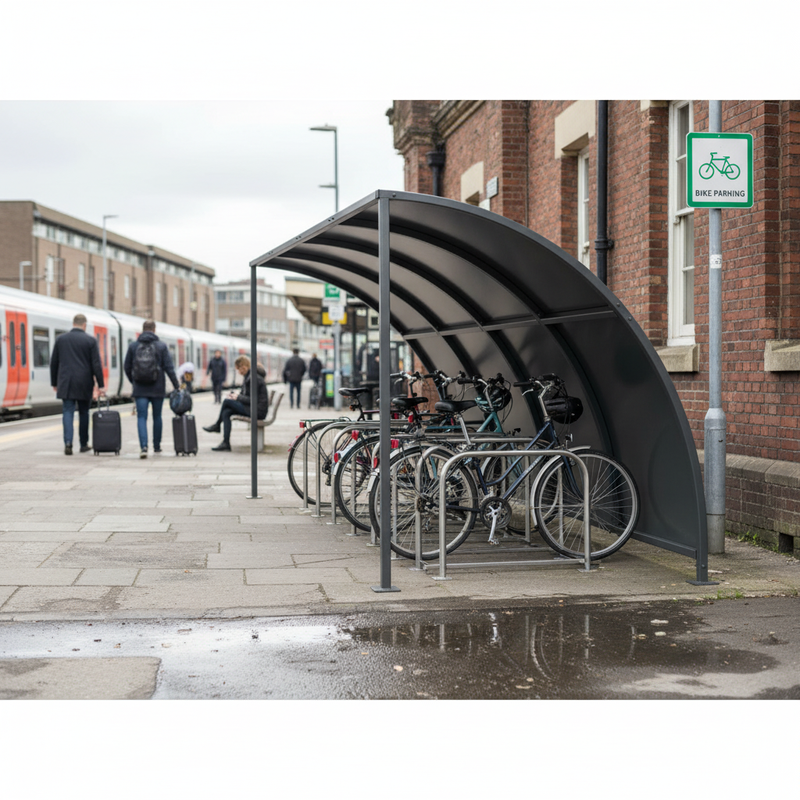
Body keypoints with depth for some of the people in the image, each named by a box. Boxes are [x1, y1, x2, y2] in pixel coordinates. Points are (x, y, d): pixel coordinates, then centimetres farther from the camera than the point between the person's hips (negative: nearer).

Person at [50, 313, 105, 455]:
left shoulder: (61, 339, 5)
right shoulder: (90, 341, -2)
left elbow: (54, 363, 9)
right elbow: (96, 365, -6)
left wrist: (54, 383, 18)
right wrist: (100, 385, -2)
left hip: (66, 384, 1)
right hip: (84, 385, -1)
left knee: (67, 412, -2)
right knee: (84, 413, 12)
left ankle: (68, 442, -20)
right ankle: (83, 444, 20)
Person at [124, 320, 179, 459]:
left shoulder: (133, 346, 2)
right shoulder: (161, 346, -2)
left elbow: (127, 368, 7)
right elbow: (169, 368, -5)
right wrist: (177, 385, 3)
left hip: (140, 389, 0)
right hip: (157, 389, 0)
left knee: (141, 417, -2)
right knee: (157, 417, 15)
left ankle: (144, 446, -20)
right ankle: (156, 446, 26)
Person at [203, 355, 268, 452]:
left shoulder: (255, 378, -18)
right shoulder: (248, 376, 13)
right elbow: (245, 394, 22)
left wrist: (238, 398, -9)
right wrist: (235, 395, 2)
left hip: (258, 411, -10)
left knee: (227, 401, -11)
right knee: (226, 412, -2)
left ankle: (217, 425, 10)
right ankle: (226, 443, -1)